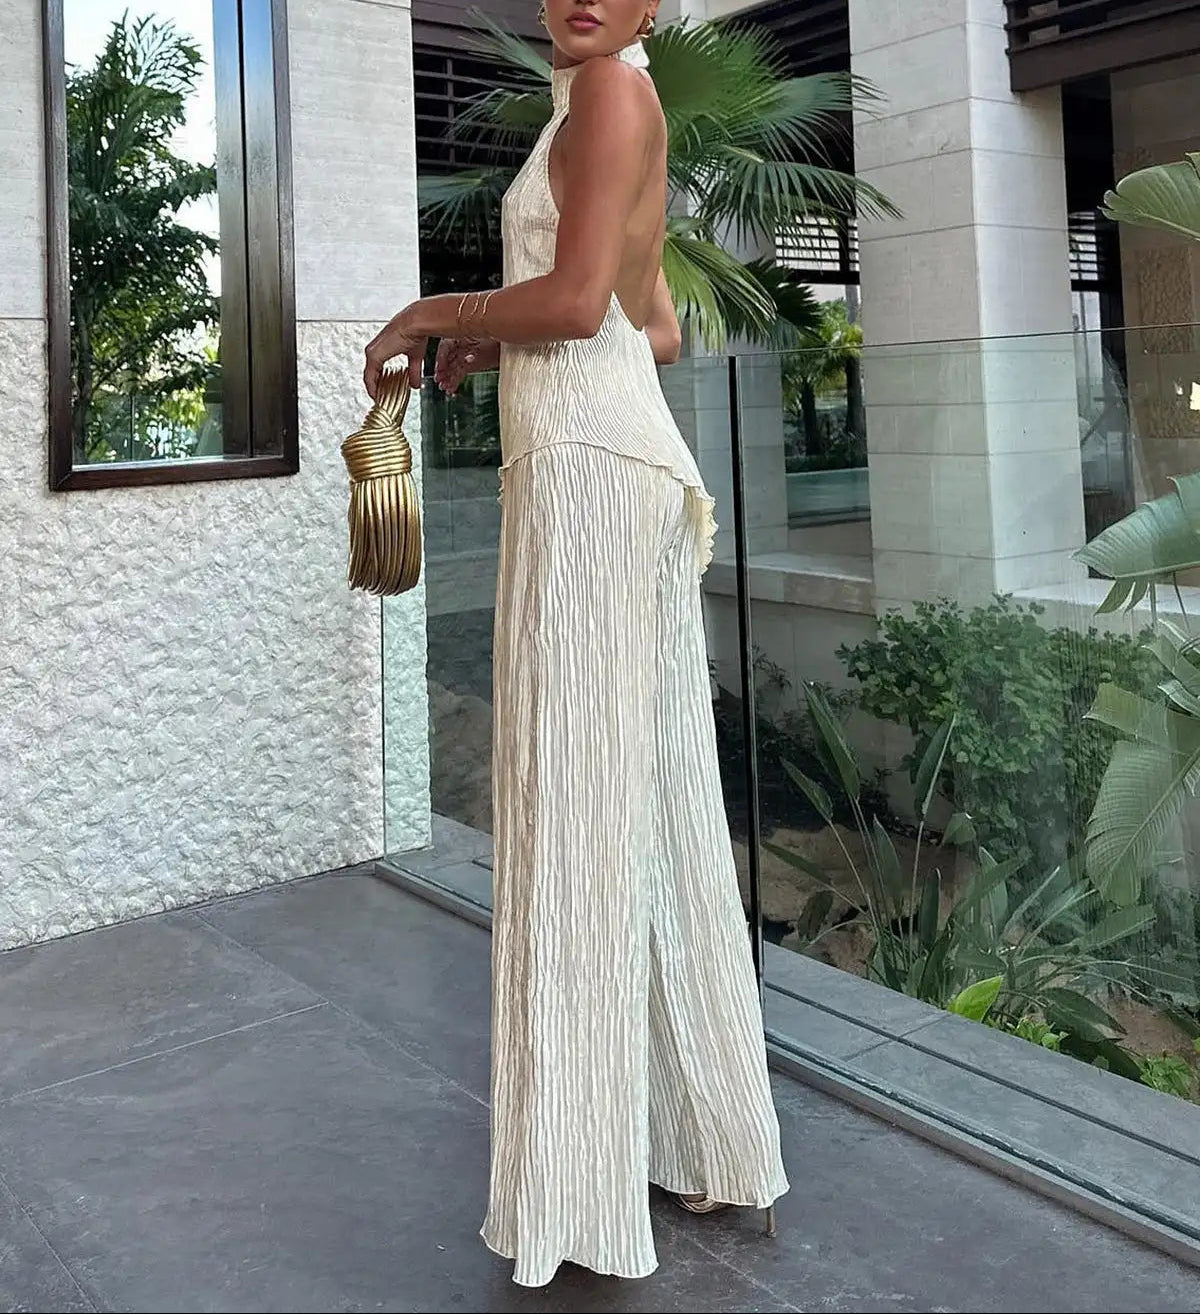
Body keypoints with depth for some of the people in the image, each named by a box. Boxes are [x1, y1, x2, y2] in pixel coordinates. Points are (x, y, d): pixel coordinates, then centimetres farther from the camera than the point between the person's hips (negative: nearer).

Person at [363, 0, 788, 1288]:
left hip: (589, 478, -10)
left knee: (579, 804, -8)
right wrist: (495, 337, 25)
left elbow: (577, 299, -17)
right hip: (632, 473, 10)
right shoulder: (606, 120, 24)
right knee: (651, 806, 10)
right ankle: (699, 1134, 20)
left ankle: (586, 1184, 0)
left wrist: (433, 311, -2)